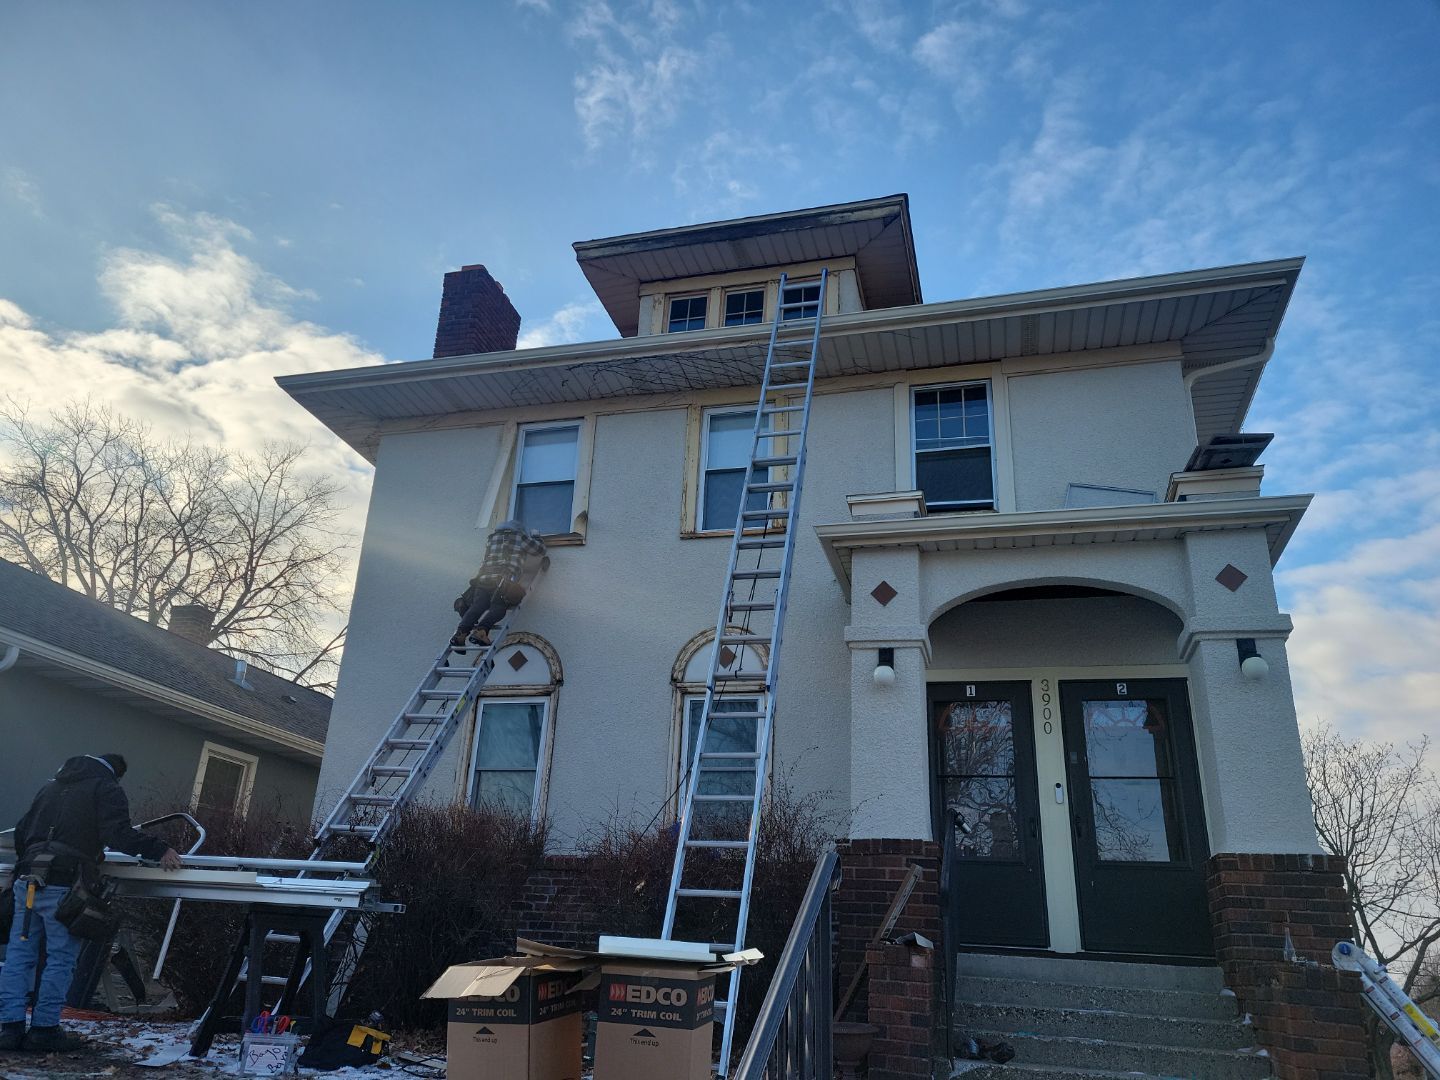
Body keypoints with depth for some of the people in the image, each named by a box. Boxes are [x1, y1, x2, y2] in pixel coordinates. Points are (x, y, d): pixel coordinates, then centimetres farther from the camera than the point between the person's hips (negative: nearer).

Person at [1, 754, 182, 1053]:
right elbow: (118, 834, -13)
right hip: (64, 884, -6)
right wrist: (158, 849, -10)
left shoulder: (52, 786, 24)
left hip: (26, 881, 6)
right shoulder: (107, 789, 2)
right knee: (61, 959, 1)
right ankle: (43, 1028, 2)